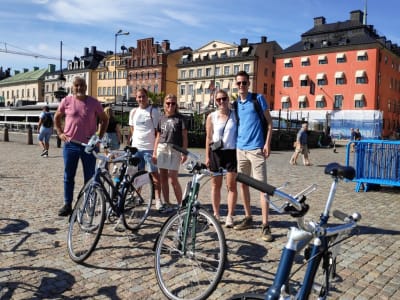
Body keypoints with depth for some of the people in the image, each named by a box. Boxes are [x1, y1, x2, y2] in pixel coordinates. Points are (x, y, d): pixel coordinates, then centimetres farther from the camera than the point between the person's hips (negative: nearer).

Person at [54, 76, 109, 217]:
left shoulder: (94, 103, 0)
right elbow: (57, 117, 16)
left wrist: (100, 136, 2)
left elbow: (105, 119, 10)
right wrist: (60, 133, 5)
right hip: (70, 144, 1)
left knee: (89, 177, 6)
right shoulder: (66, 101, 1)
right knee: (68, 176, 6)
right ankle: (67, 205, 17)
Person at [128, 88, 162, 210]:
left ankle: (158, 199, -1)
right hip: (136, 148, 5)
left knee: (154, 173, -4)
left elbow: (157, 131, -5)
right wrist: (130, 145, 14)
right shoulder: (133, 112, 13)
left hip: (150, 148, -5)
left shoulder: (154, 111, -2)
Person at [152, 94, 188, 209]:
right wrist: (154, 153, 10)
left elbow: (184, 137, 0)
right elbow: (158, 137, 15)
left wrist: (184, 153, -8)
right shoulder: (162, 118, 12)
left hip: (174, 150, -4)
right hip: (161, 149, 4)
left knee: (173, 179, -7)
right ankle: (166, 203, 16)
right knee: (163, 178, 6)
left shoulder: (180, 118, 2)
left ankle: (180, 203, 7)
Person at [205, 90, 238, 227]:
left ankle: (230, 216, 9)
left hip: (231, 153, -1)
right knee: (215, 185, 8)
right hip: (216, 153, 1)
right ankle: (216, 214, 19)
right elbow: (209, 137, 5)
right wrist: (207, 156, 2)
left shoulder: (235, 115, 1)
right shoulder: (211, 117, 3)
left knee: (231, 185, 0)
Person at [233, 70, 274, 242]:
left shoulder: (258, 99, -2)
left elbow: (269, 122, -2)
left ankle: (265, 226, -6)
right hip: (240, 149, 6)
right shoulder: (235, 104, 11)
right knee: (243, 184, 11)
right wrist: (233, 145, 13)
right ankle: (248, 218, 25)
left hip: (256, 149, -6)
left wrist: (267, 143, -11)